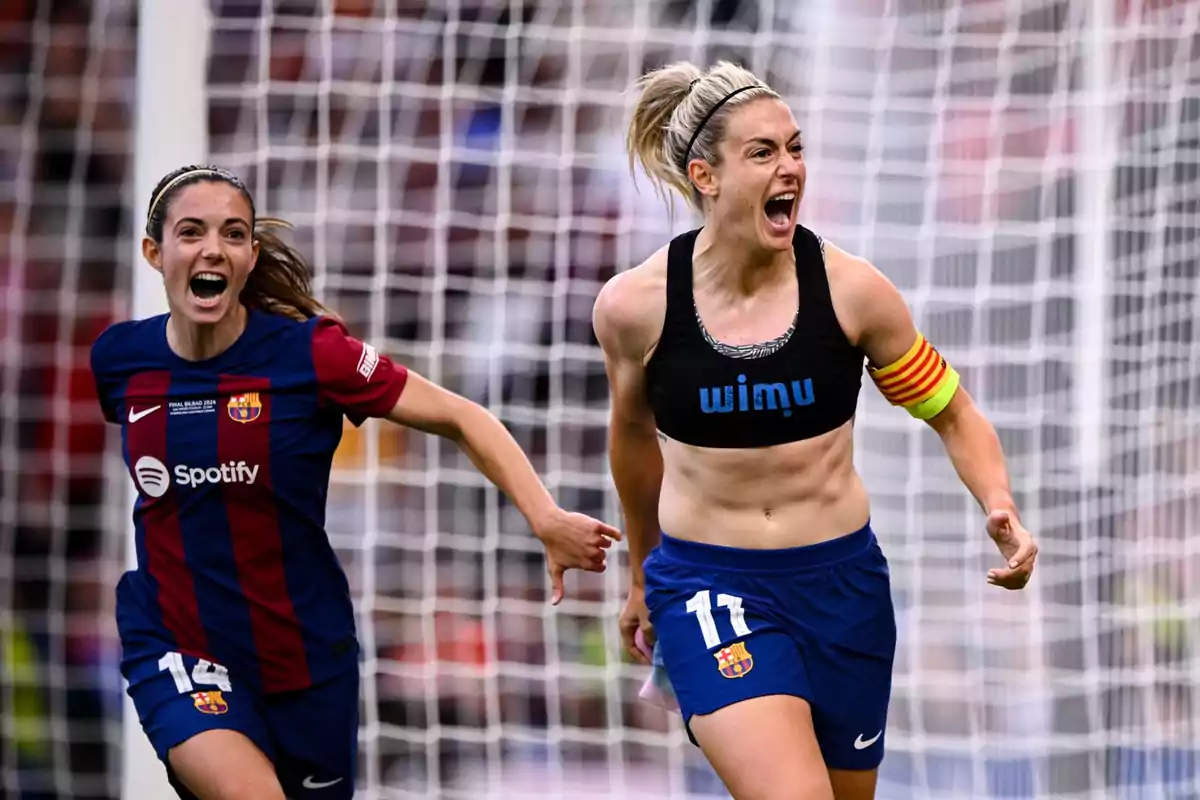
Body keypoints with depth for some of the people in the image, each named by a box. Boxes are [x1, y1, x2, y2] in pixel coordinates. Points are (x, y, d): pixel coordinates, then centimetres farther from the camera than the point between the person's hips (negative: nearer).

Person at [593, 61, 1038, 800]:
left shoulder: (850, 289, -10)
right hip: (708, 584, -2)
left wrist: (1001, 510, -16)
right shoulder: (634, 306, -10)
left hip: (841, 580, 2)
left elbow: (953, 413, 3)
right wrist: (643, 577, 23)